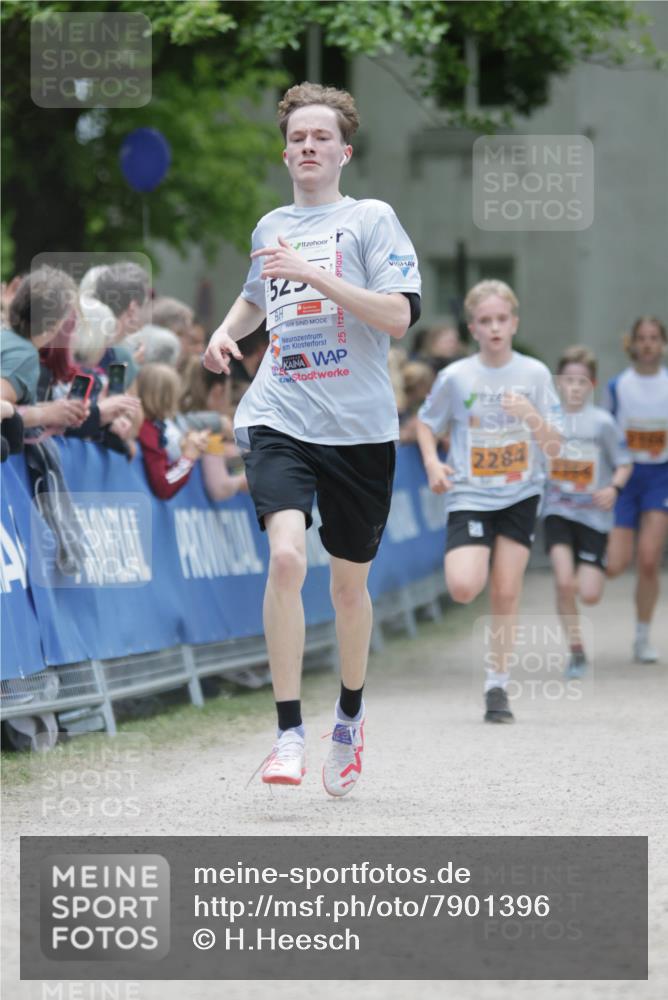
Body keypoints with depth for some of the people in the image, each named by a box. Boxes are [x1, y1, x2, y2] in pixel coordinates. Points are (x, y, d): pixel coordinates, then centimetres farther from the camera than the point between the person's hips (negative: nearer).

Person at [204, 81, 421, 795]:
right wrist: (227, 332, 15)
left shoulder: (371, 219, 0)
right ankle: (288, 733, -20)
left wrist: (313, 275, -18)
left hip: (358, 427, -1)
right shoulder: (270, 228, 14)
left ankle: (350, 715, 36)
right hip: (278, 420, 2)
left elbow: (399, 316, -12)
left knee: (349, 581, 10)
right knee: (286, 554, -22)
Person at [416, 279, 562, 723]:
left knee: (506, 594, 0)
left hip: (520, 495, 1)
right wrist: (432, 462, -8)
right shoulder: (456, 377, -6)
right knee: (463, 588, -19)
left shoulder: (534, 374, -5)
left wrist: (531, 416, -24)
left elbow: (555, 446, -6)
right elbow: (426, 423, 10)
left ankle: (498, 684, 14)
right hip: (470, 496, -1)